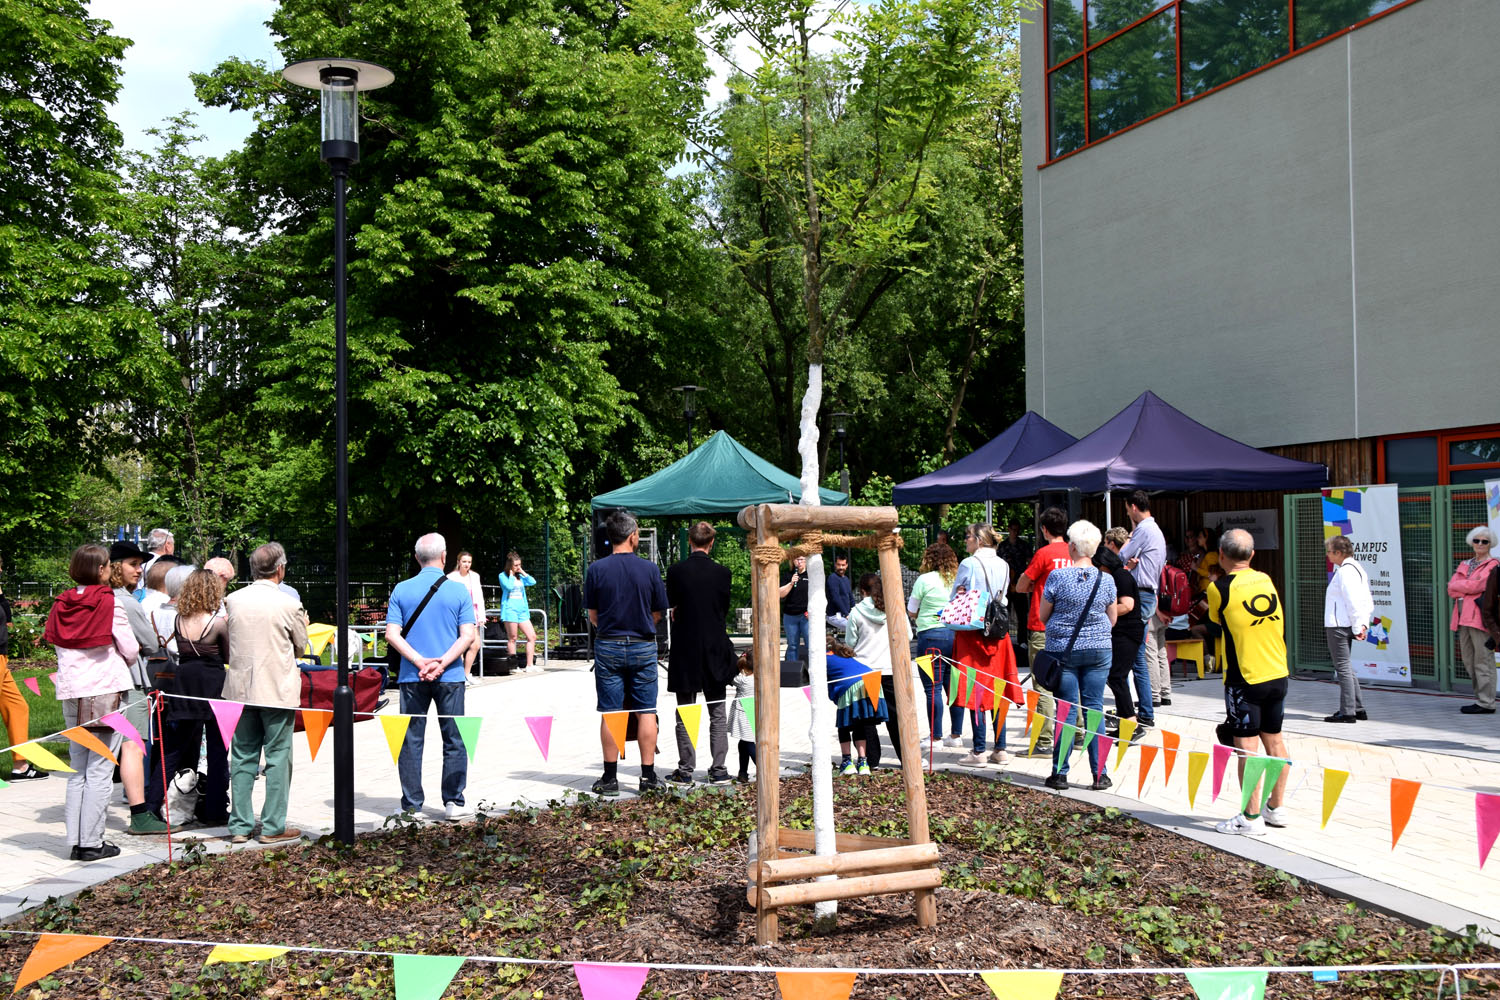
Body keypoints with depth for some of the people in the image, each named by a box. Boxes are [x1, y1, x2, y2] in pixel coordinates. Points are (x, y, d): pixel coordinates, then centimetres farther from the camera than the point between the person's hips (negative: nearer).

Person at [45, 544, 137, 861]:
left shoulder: (61, 605, 6)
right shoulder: (110, 603, -8)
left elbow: (57, 644, 12)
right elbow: (131, 650, -5)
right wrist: (119, 660, 16)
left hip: (70, 691, 5)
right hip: (106, 691, -5)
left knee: (77, 770, 12)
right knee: (99, 771, -1)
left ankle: (75, 841, 12)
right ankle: (92, 843, -1)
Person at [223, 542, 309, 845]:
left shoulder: (233, 600, 0)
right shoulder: (288, 605, -12)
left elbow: (230, 643, 11)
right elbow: (300, 647, 0)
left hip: (241, 688, 4)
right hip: (278, 689, -4)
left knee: (242, 757, 11)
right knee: (278, 757, 4)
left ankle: (240, 826, 14)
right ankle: (273, 827, 6)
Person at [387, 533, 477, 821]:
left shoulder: (401, 590, 1)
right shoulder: (458, 590, -3)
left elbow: (392, 634, -5)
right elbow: (468, 636, -9)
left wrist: (420, 662, -10)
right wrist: (441, 664, -12)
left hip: (412, 678, 1)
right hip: (450, 678, -1)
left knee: (411, 740, 8)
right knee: (454, 741, 8)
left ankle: (411, 804, 11)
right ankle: (453, 802, 5)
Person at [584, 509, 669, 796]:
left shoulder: (596, 569, -5)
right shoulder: (649, 569, -5)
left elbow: (592, 615, 1)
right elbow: (658, 613, 3)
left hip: (608, 646, 0)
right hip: (643, 647, 0)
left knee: (610, 713, 4)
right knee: (646, 711, 6)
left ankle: (610, 777, 6)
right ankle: (648, 776, 7)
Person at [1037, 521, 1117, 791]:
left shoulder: (1057, 577, -10)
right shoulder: (1106, 580, -1)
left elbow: (1043, 616, 0)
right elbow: (1112, 620, 9)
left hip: (1063, 650, -2)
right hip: (1099, 650, 2)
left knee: (1066, 710, 3)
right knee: (1094, 708, 6)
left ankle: (1060, 773, 6)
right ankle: (1100, 774, 6)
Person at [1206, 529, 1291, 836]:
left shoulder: (1219, 588, -11)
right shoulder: (1266, 580, 5)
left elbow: (1215, 631, 3)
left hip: (1244, 678, -6)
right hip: (1278, 674, 6)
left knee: (1247, 747, -3)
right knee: (1274, 740, 14)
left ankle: (1251, 818, -1)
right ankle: (1275, 808, 24)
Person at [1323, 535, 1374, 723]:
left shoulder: (1345, 571, -16)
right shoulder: (1357, 569, 15)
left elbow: (1353, 602, -20)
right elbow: (1368, 601, 15)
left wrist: (1357, 628, -16)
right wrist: (1363, 624, 9)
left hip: (1338, 626, -10)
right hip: (1346, 626, 10)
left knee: (1343, 667, -5)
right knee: (1345, 666, 18)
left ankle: (1347, 712, -1)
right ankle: (1358, 708, 22)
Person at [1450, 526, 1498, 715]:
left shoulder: (1492, 565, -1)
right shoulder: (1465, 565, 21)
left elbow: (1476, 586, -14)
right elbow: (1451, 589, 9)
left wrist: (1457, 585, 0)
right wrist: (1467, 588, -7)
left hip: (1479, 617, -7)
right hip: (1463, 616, 8)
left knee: (1483, 660, -8)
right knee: (1468, 661, 8)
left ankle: (1486, 703, -7)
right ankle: (1480, 698, 15)